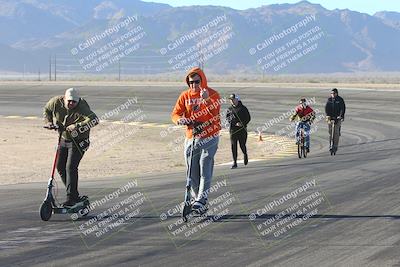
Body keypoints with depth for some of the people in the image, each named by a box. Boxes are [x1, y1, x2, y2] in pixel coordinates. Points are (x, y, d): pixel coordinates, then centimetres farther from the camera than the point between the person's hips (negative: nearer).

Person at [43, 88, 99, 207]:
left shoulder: (82, 108, -27)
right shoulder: (56, 102, -11)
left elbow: (94, 120, -43)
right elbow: (47, 110, 11)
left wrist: (77, 127, -51)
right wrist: (48, 121, -6)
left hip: (78, 141, -7)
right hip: (64, 139, 7)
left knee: (71, 167, -17)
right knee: (60, 167, 7)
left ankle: (71, 198, -14)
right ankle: (75, 195, 19)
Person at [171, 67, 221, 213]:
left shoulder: (213, 94, -3)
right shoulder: (185, 96, 7)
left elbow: (215, 113, -17)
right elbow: (175, 114, 3)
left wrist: (207, 99, -32)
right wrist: (181, 120, -20)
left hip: (209, 137, -4)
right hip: (191, 137, 4)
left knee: (205, 168, -12)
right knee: (192, 171, 5)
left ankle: (201, 200, -15)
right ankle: (195, 197, 17)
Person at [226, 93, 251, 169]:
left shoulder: (243, 108, 3)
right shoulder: (230, 109, 11)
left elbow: (248, 118, 3)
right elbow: (227, 118, 7)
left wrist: (243, 124, -13)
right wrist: (235, 123, -11)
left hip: (242, 129, -2)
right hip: (233, 129, 2)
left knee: (242, 145, -1)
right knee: (233, 146, -5)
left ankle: (245, 154, 34)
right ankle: (235, 162, -2)